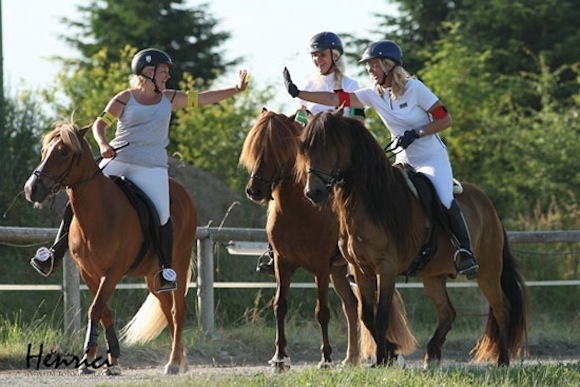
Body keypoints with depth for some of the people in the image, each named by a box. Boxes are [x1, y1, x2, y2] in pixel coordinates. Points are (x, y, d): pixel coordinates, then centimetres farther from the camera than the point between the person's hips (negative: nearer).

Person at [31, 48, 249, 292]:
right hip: (117, 160, -1)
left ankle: (167, 270, -1)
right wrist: (103, 144, -23)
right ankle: (54, 256, 0)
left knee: (161, 215, -15)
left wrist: (235, 90, 9)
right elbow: (100, 123, -4)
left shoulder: (169, 100, 12)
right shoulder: (126, 99, 3)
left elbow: (202, 99, 14)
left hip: (151, 167, 1)